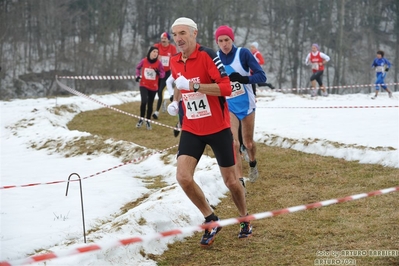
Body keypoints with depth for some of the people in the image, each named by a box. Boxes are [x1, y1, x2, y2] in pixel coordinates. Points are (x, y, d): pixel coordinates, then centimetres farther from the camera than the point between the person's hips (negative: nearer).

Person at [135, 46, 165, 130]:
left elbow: (163, 73, -4)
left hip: (153, 87, 1)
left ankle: (148, 121, 28)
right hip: (144, 85, -1)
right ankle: (141, 119, 1)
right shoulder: (144, 61, -8)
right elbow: (138, 68, 11)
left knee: (150, 104, 9)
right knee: (144, 101, -19)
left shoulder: (158, 63, -10)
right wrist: (138, 75, -2)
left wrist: (159, 73, -25)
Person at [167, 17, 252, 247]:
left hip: (218, 128, -5)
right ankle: (211, 221, 7)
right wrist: (175, 101, 5)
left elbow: (226, 88, -25)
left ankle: (245, 220, 34)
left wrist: (193, 85, -30)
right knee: (183, 177, -13)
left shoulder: (208, 55, -17)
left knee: (230, 181, 6)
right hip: (191, 130, 5)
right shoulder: (175, 62, 3)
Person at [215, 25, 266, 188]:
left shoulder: (243, 53, -14)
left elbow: (262, 76, -17)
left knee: (248, 142, 14)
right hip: (228, 106, 1)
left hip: (246, 104, 0)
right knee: (233, 142, -16)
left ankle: (253, 165, 46)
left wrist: (243, 78, -32)